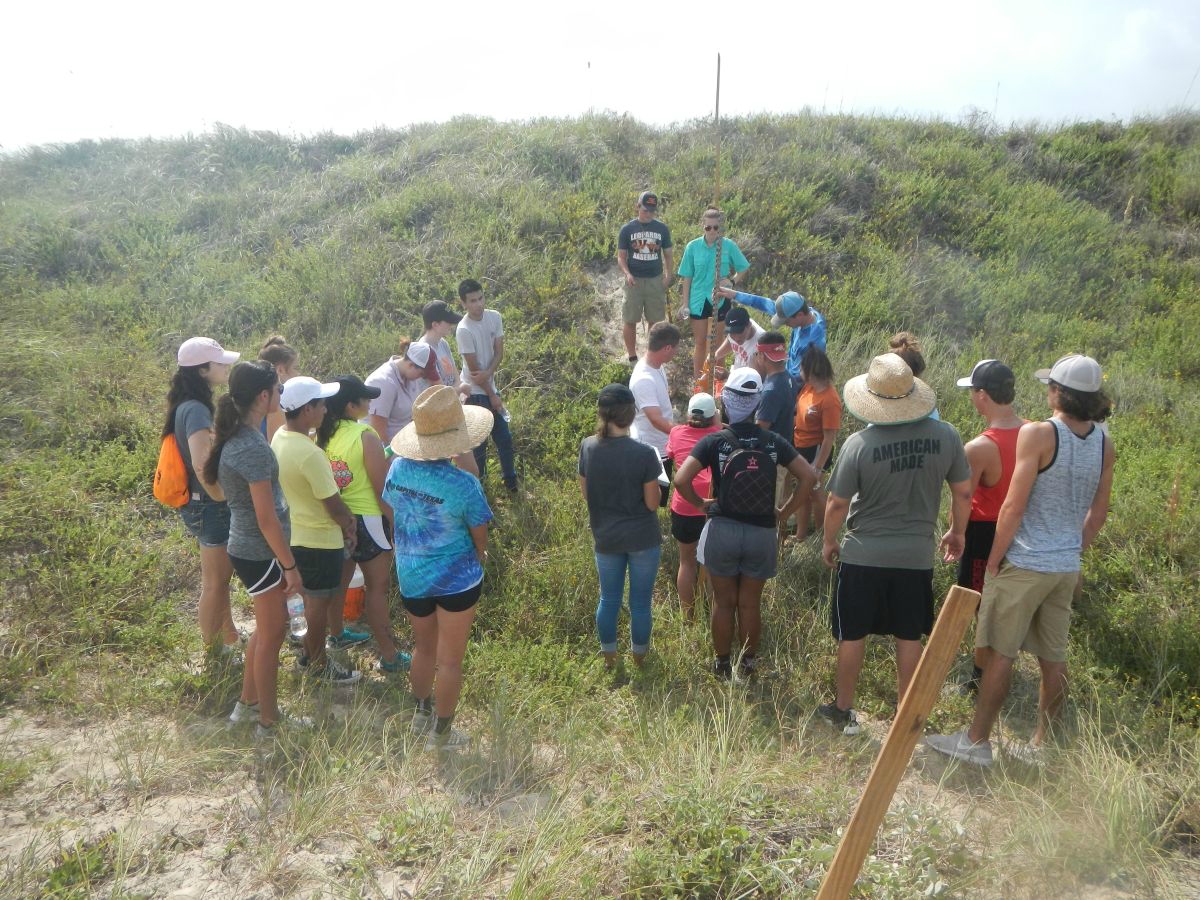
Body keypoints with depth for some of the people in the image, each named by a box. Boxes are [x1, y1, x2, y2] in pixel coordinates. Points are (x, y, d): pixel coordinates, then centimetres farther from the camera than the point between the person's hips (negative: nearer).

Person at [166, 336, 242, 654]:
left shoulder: (191, 405, 6)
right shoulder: (196, 410, -24)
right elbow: (202, 466, -32)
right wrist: (223, 498, -18)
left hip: (204, 505, 9)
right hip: (211, 507, -9)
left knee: (219, 576, 22)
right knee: (215, 581, 6)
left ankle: (229, 637, 38)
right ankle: (214, 650, 21)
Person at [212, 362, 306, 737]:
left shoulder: (234, 436, 3)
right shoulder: (254, 448, -26)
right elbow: (266, 519, -23)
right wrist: (290, 566, -16)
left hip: (246, 548, 9)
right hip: (260, 554, -9)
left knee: (268, 628, 23)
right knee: (271, 636, 7)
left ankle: (247, 703, 38)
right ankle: (268, 722, 23)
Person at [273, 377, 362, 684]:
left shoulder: (279, 437, -3)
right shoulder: (310, 454, -31)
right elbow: (334, 505, -23)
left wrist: (345, 520, 7)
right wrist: (349, 526, -2)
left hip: (293, 532, 9)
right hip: (319, 540, -9)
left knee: (311, 597, 25)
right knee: (319, 602, 10)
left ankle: (311, 651, 41)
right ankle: (318, 663, 28)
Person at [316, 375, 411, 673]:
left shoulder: (323, 434, -2)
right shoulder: (366, 437, -22)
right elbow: (382, 489, -19)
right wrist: (396, 523, -7)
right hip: (367, 520, -7)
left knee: (340, 579, 24)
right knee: (377, 587, 3)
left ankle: (337, 634, 44)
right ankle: (390, 656, 10)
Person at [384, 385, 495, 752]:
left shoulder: (397, 469, -11)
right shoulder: (463, 484, -25)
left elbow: (394, 517, 4)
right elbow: (480, 539, -13)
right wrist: (479, 557, 10)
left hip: (411, 577, 5)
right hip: (456, 580, -5)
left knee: (423, 647, 25)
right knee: (449, 659, 12)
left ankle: (422, 714, 43)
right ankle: (441, 734, 26)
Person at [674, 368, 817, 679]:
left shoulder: (714, 441, -10)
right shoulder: (773, 442, -3)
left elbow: (681, 480, -19)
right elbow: (808, 477, -4)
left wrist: (701, 503, -2)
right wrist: (785, 512, 3)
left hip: (723, 530, -1)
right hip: (761, 533, 2)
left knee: (723, 602, 14)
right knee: (750, 604, 14)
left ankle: (722, 664, 25)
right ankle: (748, 665, 26)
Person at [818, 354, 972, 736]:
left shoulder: (859, 444, -18)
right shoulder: (946, 436, -9)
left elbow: (837, 504, -11)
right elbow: (963, 492, 2)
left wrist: (829, 542, 7)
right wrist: (957, 533, 20)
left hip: (863, 555, -2)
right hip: (917, 555, 3)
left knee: (852, 636, 12)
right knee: (909, 637, 15)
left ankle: (842, 709, 27)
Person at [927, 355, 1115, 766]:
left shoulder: (1038, 434, -17)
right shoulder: (1104, 442, 4)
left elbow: (1013, 506, -17)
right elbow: (1098, 512, 12)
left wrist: (994, 560, -8)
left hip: (1024, 563, -6)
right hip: (1067, 568, 7)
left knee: (1000, 653, 2)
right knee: (1054, 658, 13)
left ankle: (977, 741, 11)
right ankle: (1043, 744, 26)